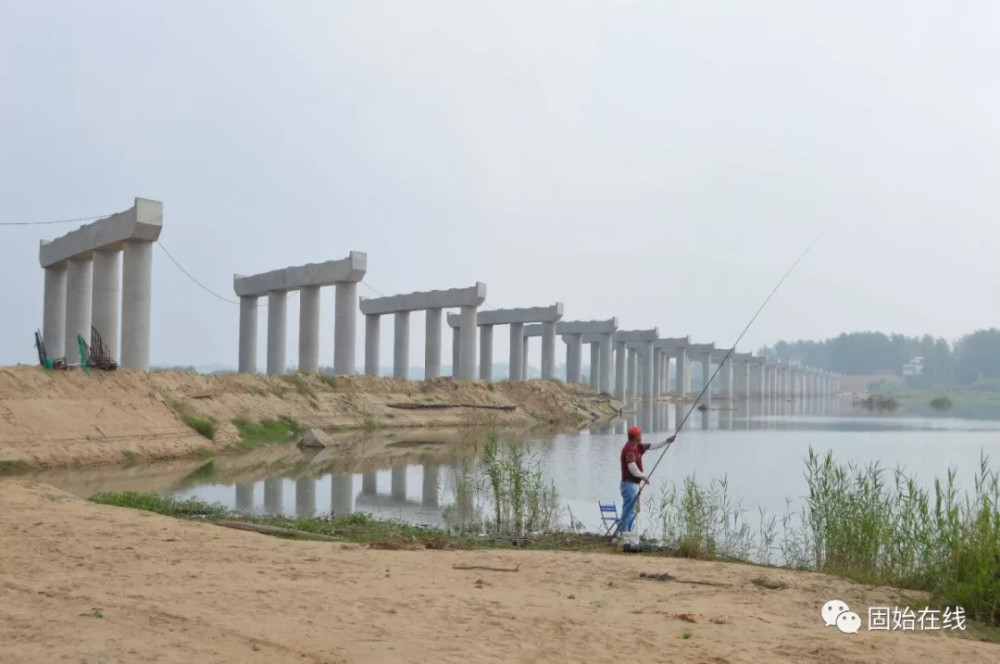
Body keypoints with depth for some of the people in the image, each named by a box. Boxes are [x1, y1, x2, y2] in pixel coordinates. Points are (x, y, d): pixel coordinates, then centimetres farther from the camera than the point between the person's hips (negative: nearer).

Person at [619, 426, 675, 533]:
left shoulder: (637, 446, 11)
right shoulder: (629, 449, -19)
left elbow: (651, 446, 20)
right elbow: (632, 468, -24)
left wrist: (666, 442, 18)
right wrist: (643, 476, -12)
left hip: (634, 483, 10)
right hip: (630, 483, -10)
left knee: (632, 510, 14)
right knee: (629, 511, -9)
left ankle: (628, 534, 19)